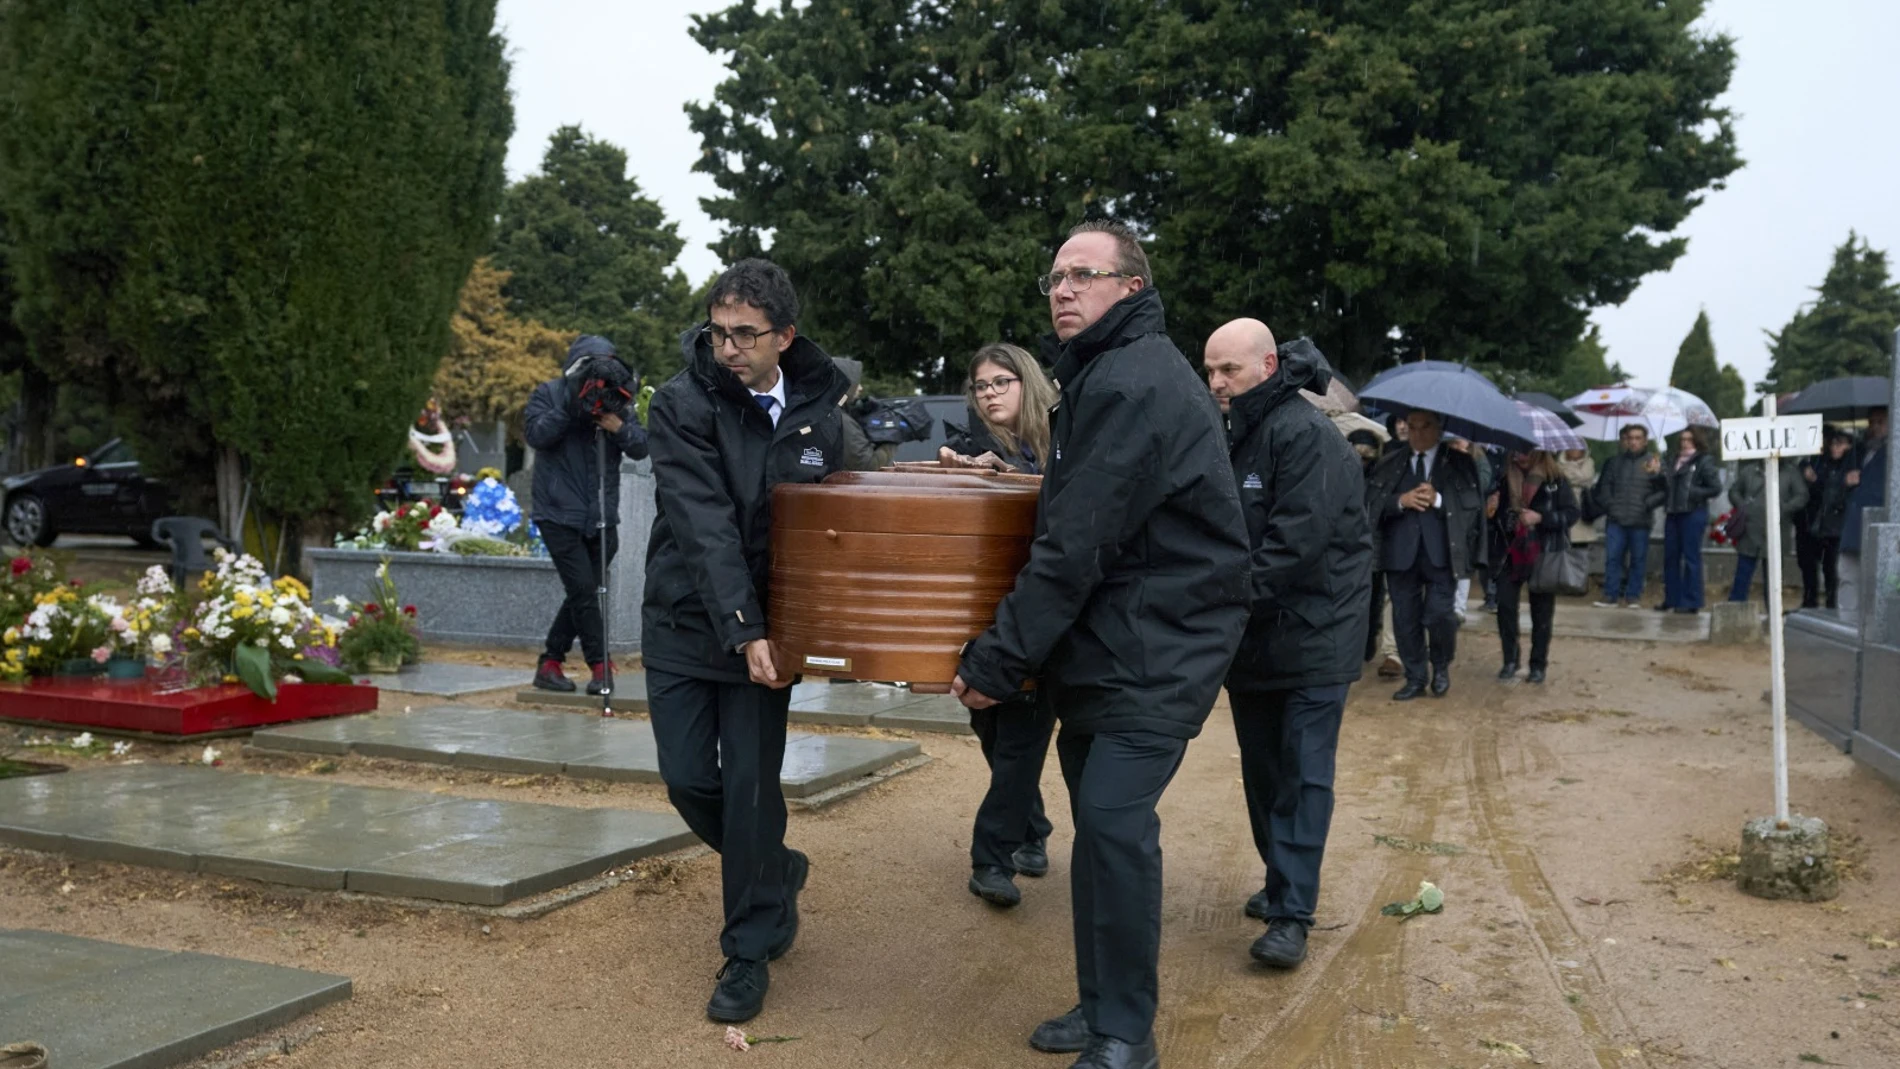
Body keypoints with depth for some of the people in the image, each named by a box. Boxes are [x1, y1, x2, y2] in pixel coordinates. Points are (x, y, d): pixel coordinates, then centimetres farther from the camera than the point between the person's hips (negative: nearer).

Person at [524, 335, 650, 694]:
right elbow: (535, 433, -14)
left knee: (581, 593, 9)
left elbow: (641, 447, 3)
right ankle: (600, 665, -2)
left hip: (601, 517, 4)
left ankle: (550, 663, 22)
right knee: (583, 590, -10)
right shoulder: (549, 394, 2)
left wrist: (620, 427, -17)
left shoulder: (616, 399, 10)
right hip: (559, 514, -4)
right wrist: (570, 406, -21)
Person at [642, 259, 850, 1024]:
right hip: (685, 622, 0)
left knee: (751, 785, -1)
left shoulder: (819, 410, -4)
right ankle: (776, 872, 32)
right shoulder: (682, 404, -14)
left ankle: (750, 952, 15)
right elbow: (705, 527, -23)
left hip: (764, 626, 1)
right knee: (689, 778, 4)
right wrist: (743, 632, -30)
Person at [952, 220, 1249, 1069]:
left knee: (1114, 821, -13)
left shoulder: (1134, 383, -18)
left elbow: (1077, 546, -22)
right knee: (1099, 824, 13)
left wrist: (997, 661, -18)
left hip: (1155, 650, -10)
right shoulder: (1107, 374, 16)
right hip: (1104, 643, 10)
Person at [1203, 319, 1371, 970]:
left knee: (1303, 775, -4)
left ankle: (1292, 915, -1)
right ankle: (1280, 883, 29)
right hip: (1253, 639, 8)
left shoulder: (1306, 435, -17)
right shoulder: (1234, 436, 10)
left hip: (1313, 637, -8)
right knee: (1263, 770, 15)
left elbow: (1296, 543, -24)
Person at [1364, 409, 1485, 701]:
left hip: (1441, 552, -2)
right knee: (1405, 617, 5)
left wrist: (1439, 500, -17)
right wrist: (1401, 500, -15)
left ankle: (1441, 667, 18)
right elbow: (1371, 503, 2)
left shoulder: (1461, 463, 8)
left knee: (1438, 614, -9)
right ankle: (1415, 678, 17)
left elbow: (1474, 504, -3)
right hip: (1400, 553, 2)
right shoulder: (1389, 464, 12)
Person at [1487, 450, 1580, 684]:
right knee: (1505, 604, -6)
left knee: (1542, 611, 4)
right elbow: (1495, 513, 16)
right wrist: (1490, 508, -7)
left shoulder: (1555, 479, -4)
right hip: (1510, 553, 2)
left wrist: (1540, 517, -17)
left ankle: (1539, 664, 16)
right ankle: (1510, 660, 6)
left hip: (1544, 555, -2)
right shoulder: (1504, 477, 5)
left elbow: (1573, 513, -6)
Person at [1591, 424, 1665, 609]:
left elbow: (1664, 490, 0)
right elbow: (1603, 486, 16)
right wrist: (1608, 505, 3)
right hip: (1616, 520, 2)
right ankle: (1611, 596, 2)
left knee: (1638, 559, 3)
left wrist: (1648, 504, -13)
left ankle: (1633, 597, 10)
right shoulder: (1615, 462, 11)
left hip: (1640, 522, -2)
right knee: (1612, 557, -2)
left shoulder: (1654, 462, 2)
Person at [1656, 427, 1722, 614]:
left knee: (1691, 558, -1)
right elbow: (1666, 485, 17)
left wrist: (1693, 493, -15)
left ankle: (1691, 602, 3)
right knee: (1670, 556, 8)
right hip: (1672, 513, 6)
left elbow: (1715, 488, -7)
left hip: (1693, 514, -6)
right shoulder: (1673, 460, 15)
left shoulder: (1704, 462, -3)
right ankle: (1671, 599, 16)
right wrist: (1659, 474, -1)